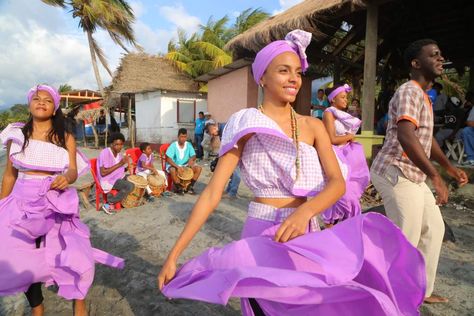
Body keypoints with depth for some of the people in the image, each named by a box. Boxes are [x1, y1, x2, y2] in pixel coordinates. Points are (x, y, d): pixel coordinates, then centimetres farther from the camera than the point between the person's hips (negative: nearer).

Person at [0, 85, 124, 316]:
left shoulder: (65, 137, 2)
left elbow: (73, 170, -7)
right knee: (24, 258, 6)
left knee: (74, 253, -6)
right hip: (23, 201, 2)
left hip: (57, 202, -1)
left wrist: (66, 178, -30)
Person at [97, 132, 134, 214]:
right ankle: (108, 204, -12)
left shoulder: (119, 153, 6)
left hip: (119, 177, 9)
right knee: (130, 186, -26)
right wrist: (119, 164, -25)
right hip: (107, 180, -9)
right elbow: (103, 173, -24)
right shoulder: (105, 153, -19)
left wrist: (126, 163, -6)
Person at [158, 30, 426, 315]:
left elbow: (337, 182, -8)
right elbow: (213, 192, -11)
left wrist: (305, 211, -30)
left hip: (307, 236, 4)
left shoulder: (313, 126, 3)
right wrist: (174, 254, -14)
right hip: (263, 237, -3)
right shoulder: (246, 125, -8)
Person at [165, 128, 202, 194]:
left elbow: (194, 156, -1)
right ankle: (178, 187, -13)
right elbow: (168, 159, -18)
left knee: (198, 168, -17)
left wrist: (191, 159, -27)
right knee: (173, 170, -37)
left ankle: (190, 186, -5)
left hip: (186, 165, 4)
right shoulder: (173, 145, -14)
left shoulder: (189, 145, -2)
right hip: (174, 165, -4)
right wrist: (177, 167, -33)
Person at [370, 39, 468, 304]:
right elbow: (405, 136, -31)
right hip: (396, 173, -11)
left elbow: (426, 136, 30)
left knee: (434, 229, 18)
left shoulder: (423, 95, 20)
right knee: (407, 239, -5)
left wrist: (449, 167, 30)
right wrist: (436, 177, -32)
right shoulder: (410, 91, -14)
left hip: (412, 175, 11)